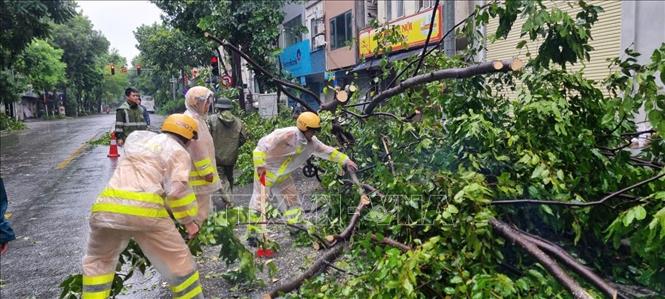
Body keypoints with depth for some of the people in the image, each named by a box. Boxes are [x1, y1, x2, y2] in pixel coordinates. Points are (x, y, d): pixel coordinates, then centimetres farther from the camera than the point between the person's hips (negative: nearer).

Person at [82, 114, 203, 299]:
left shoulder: (137, 137, 24)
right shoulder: (178, 152, 8)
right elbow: (177, 190, -4)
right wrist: (189, 221, 5)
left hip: (107, 207, 5)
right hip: (146, 210, -4)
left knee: (97, 261, 30)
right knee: (180, 264, 11)